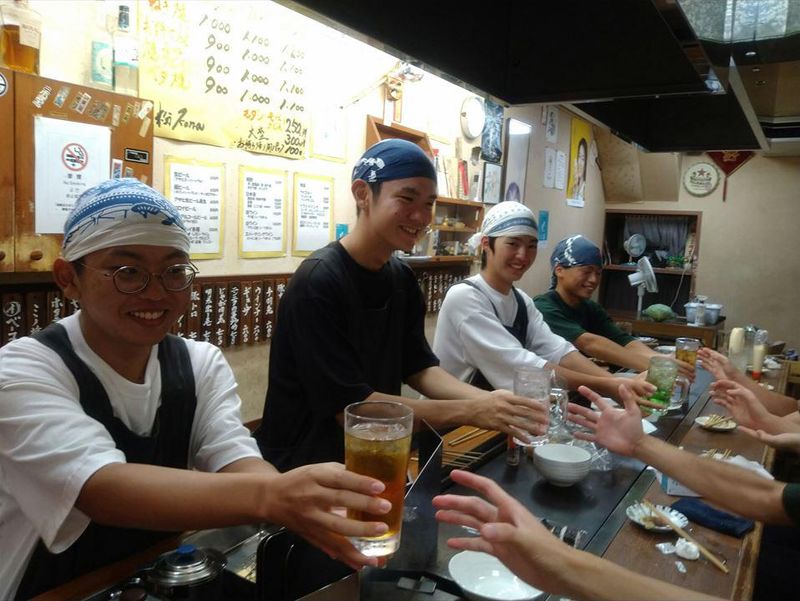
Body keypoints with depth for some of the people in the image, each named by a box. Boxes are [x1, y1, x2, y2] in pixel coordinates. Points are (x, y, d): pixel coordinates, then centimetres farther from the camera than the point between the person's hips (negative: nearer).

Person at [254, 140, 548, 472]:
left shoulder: (402, 279, 2)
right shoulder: (317, 282, -22)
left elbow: (419, 369, 1)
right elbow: (350, 406, -24)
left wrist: (488, 400, -17)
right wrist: (469, 411, -27)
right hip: (302, 467, -7)